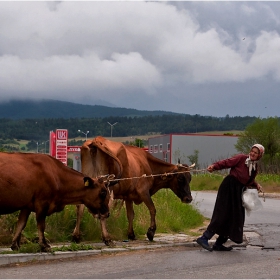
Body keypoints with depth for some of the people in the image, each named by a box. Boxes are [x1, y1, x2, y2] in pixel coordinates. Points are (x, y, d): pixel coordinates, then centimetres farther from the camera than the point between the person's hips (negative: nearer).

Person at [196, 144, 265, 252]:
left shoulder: (255, 167, 15)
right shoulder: (241, 158, -5)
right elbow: (226, 163, -13)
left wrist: (256, 185, 5)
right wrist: (214, 166, -28)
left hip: (238, 191, 8)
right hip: (229, 187, -8)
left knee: (234, 217, 6)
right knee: (223, 215, -15)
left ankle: (219, 244, 12)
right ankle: (204, 238, -14)